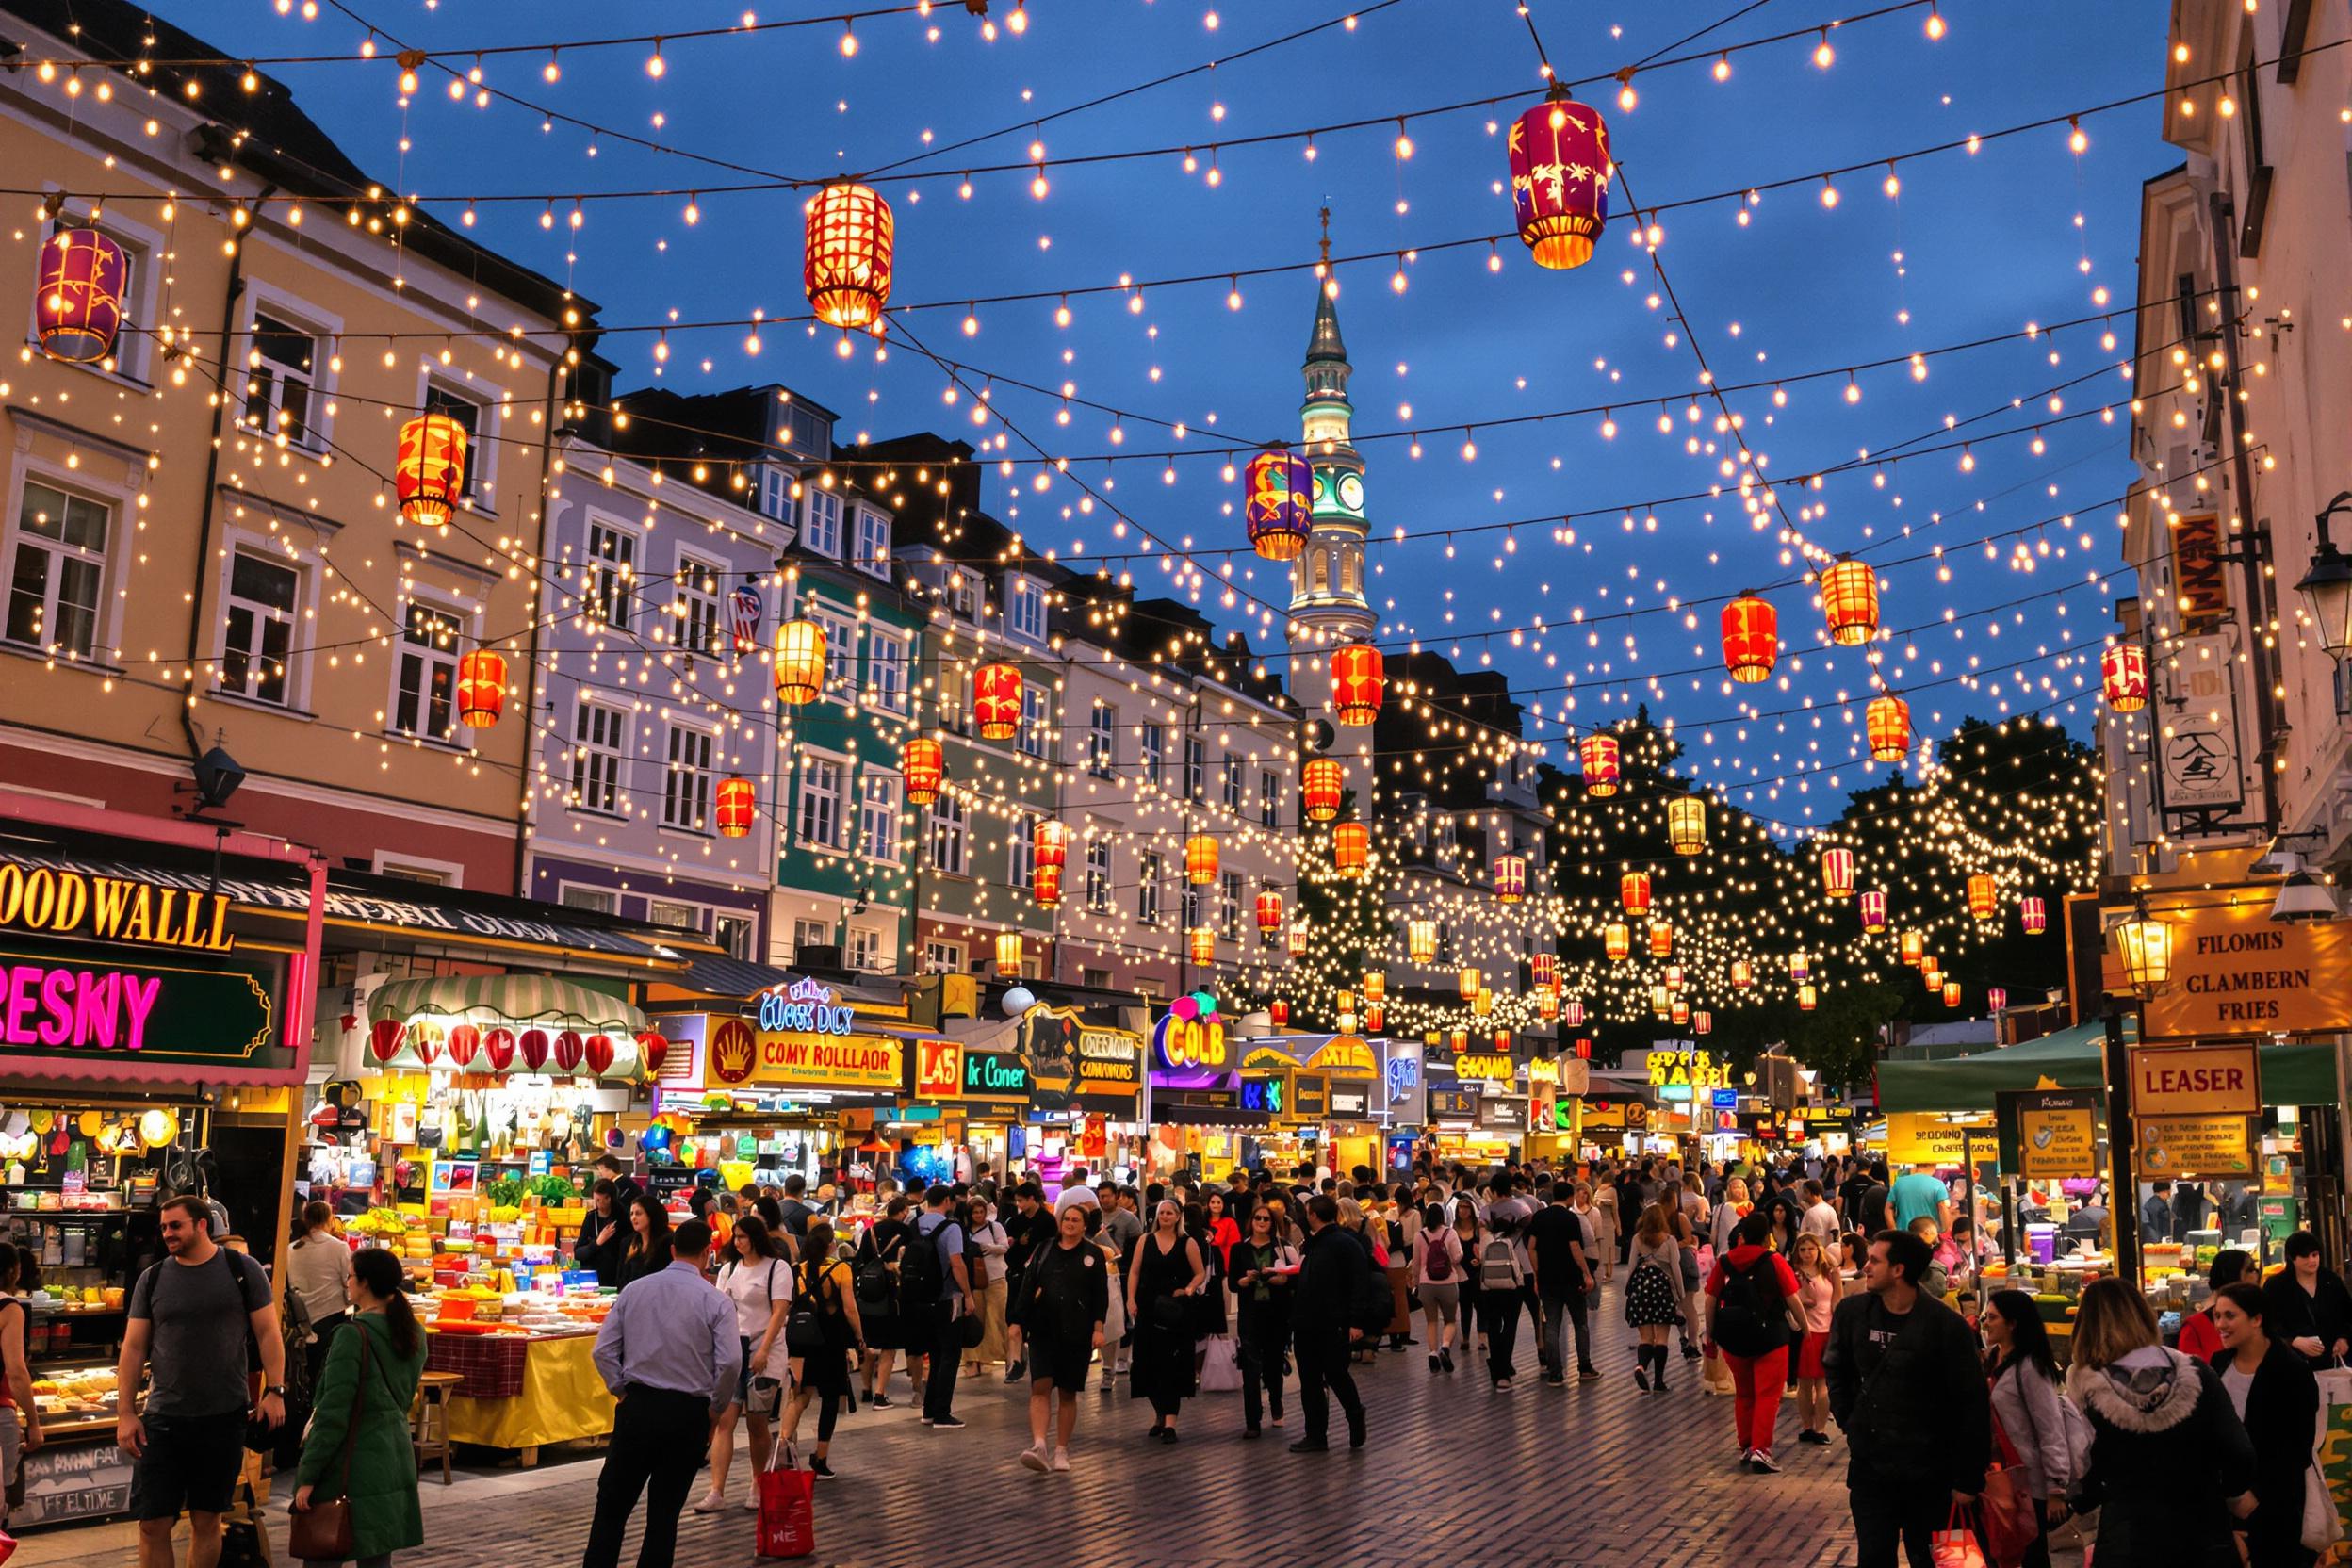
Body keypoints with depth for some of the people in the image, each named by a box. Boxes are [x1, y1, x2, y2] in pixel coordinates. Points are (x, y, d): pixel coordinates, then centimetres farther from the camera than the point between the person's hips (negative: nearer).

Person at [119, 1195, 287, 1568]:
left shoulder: (242, 1270, -1)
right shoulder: (152, 1279, 4)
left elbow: (267, 1333, 0)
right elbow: (134, 1347, 5)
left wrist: (275, 1390, -9)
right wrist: (125, 1413, -1)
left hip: (225, 1418, -1)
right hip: (163, 1420, 1)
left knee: (207, 1520, 8)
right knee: (153, 1524, 0)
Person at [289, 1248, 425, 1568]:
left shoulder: (353, 1336, -15)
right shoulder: (413, 1334, 7)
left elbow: (333, 1414, -16)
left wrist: (308, 1476, -12)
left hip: (355, 1464, -7)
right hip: (397, 1456, 7)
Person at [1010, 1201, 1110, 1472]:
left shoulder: (1094, 1254, 4)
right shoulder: (1044, 1251, 8)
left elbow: (1101, 1295, 1)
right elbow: (1027, 1287, 6)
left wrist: (1098, 1328, -8)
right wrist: (1018, 1322, -1)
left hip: (1077, 1333, -1)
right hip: (1043, 1330, 1)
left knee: (1069, 1392, 5)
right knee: (1040, 1387, -13)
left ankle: (1061, 1451, 14)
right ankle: (1039, 1446, -23)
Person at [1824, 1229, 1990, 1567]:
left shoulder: (1947, 1326, -14)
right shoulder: (1852, 1312, -2)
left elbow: (1973, 1406, -11)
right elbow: (1836, 1370, 16)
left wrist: (1968, 1479, -11)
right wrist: (1849, 1422, 8)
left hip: (1928, 1473, -3)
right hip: (1869, 1465, 3)